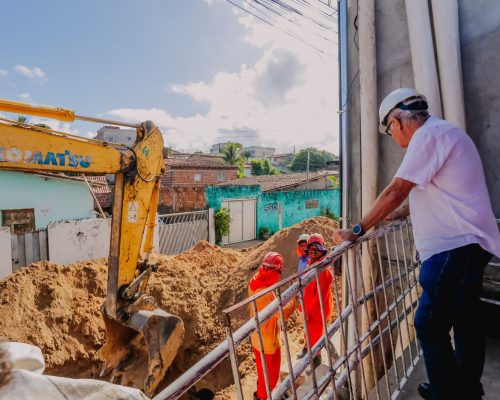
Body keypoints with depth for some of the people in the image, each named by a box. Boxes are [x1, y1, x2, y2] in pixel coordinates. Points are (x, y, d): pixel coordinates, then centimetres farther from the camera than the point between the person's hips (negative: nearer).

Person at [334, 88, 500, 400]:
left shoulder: (429, 133, -13)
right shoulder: (442, 133, 19)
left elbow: (396, 190, -20)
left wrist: (358, 230, -16)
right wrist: (401, 213, 32)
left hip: (454, 247, -11)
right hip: (465, 245, 11)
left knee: (430, 326, -5)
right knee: (465, 322, 19)